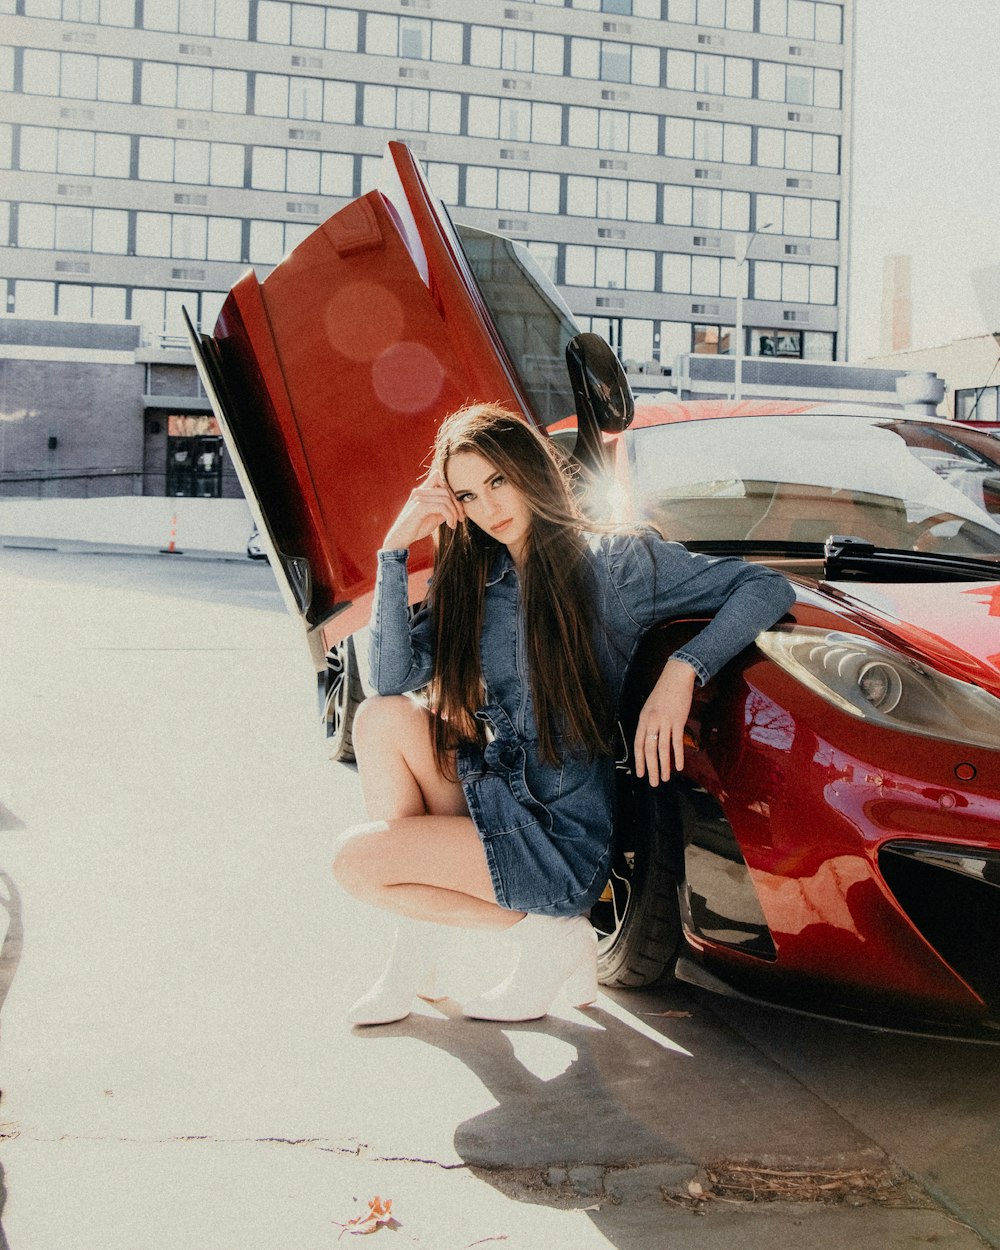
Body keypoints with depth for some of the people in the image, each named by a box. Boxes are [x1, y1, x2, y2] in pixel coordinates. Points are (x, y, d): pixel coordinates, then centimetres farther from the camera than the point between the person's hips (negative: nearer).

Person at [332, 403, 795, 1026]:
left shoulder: (614, 560, -9)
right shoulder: (473, 579, 7)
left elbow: (768, 588, -12)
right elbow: (393, 677, -4)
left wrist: (682, 670, -25)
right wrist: (396, 550, -8)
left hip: (564, 837, -6)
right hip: (493, 798, 7)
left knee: (356, 861, -14)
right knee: (383, 717, -15)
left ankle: (549, 934, 1)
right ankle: (412, 960, -5)